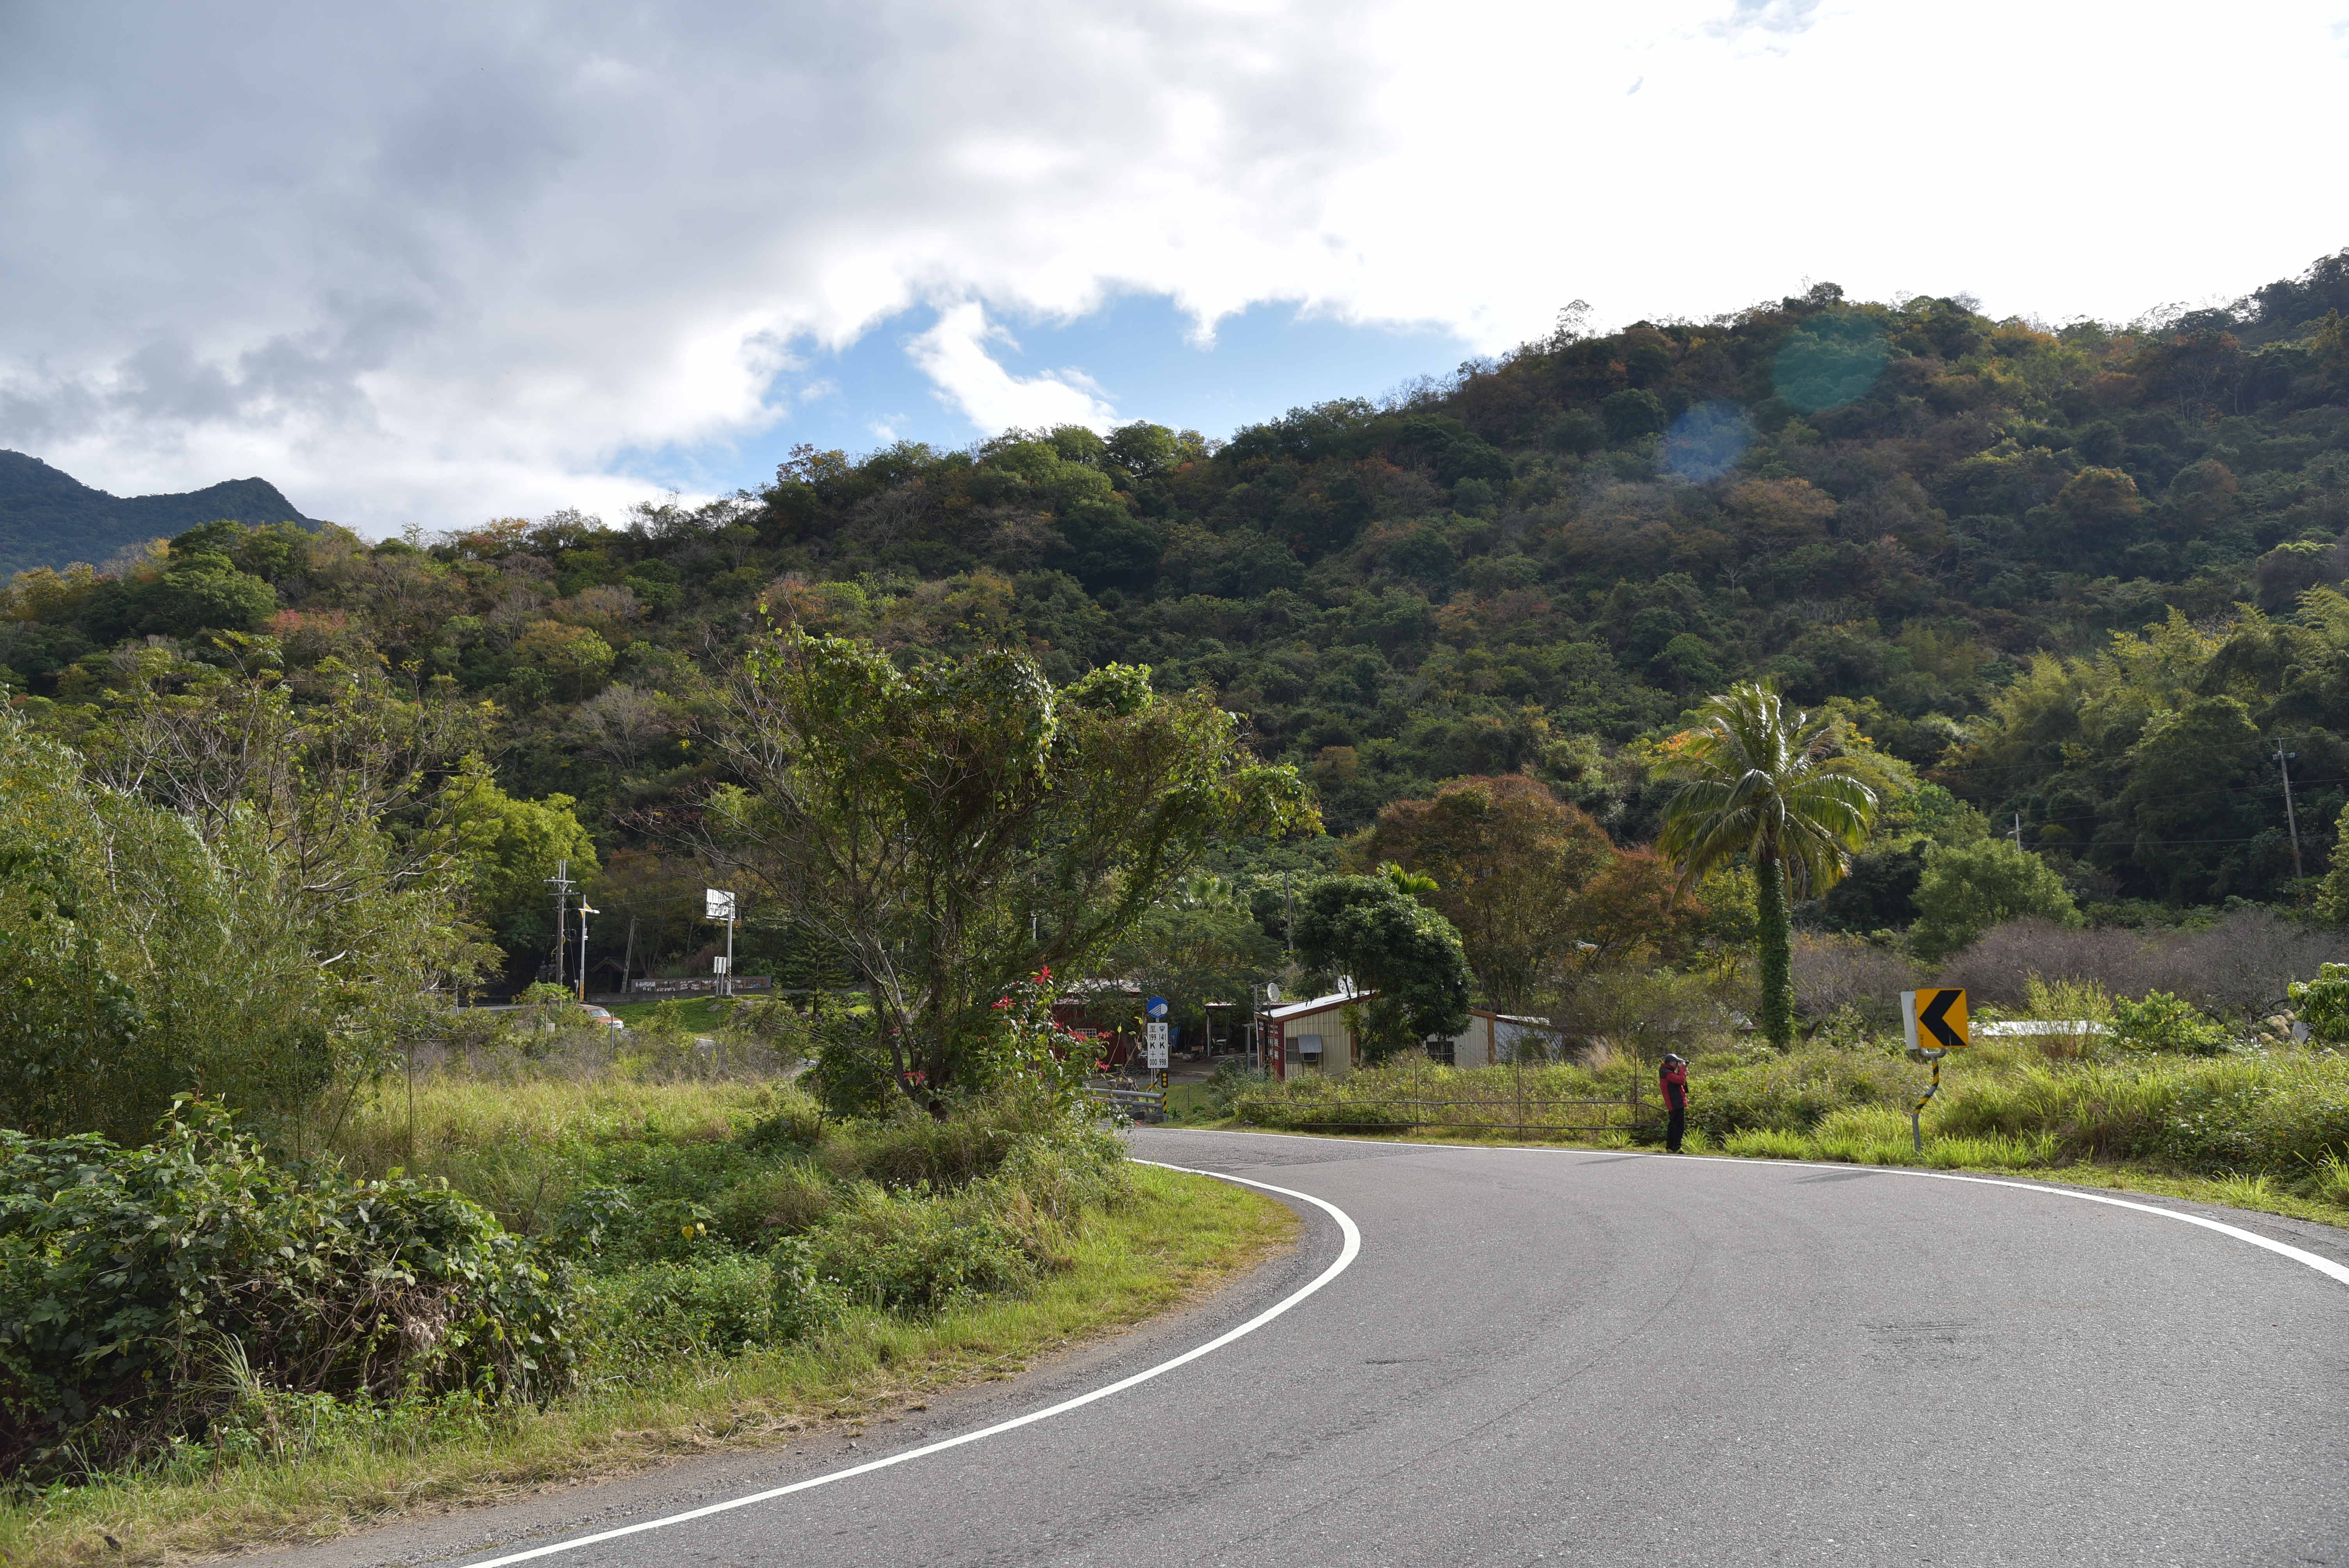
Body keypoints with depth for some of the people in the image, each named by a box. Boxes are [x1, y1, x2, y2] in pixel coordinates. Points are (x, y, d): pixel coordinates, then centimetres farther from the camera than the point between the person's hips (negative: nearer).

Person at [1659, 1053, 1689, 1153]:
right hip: (1677, 1103, -11)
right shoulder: (1667, 1073, -15)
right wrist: (1683, 1068, -10)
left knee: (1672, 1125, 14)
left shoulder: (1667, 1072, 18)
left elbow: (1678, 1080, 20)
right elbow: (1681, 1080, -24)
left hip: (1673, 1105, 11)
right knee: (1679, 1126, -10)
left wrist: (1682, 1069, 9)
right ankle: (1677, 1148, -12)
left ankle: (1669, 1148, 18)